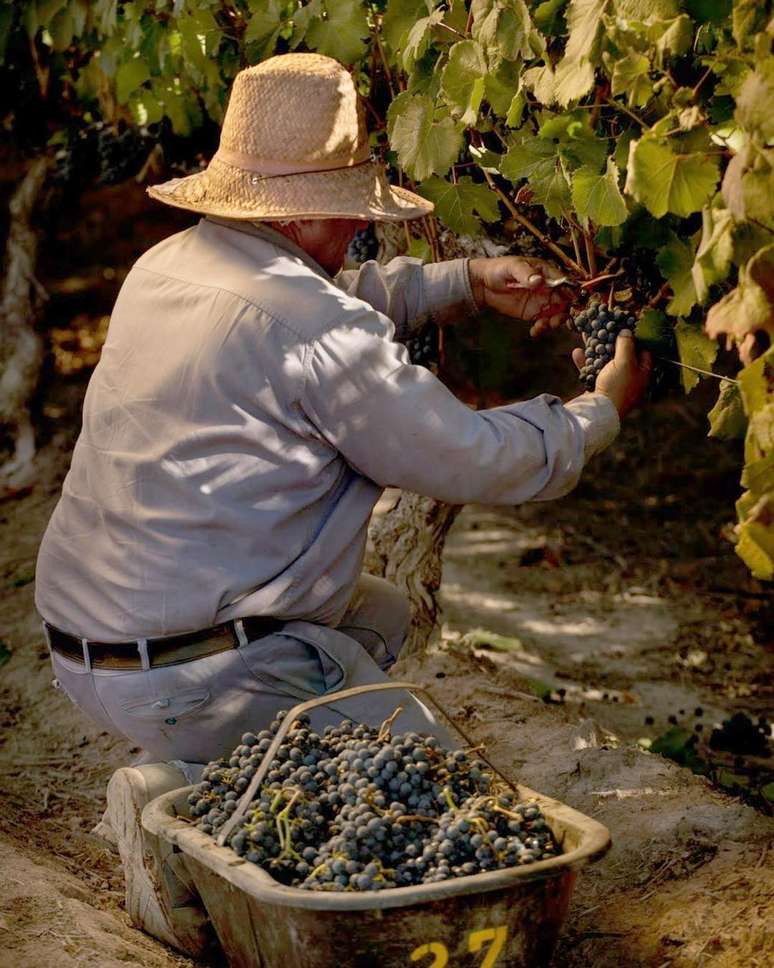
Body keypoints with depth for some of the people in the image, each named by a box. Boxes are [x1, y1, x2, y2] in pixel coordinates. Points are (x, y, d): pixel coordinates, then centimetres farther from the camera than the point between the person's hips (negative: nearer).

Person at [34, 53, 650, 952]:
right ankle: (182, 806, -6)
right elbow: (474, 459, -11)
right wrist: (602, 410, 7)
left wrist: (468, 280, 21)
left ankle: (198, 773, 13)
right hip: (200, 674, -9)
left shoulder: (164, 265, 7)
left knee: (380, 614, 27)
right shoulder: (317, 332, -20)